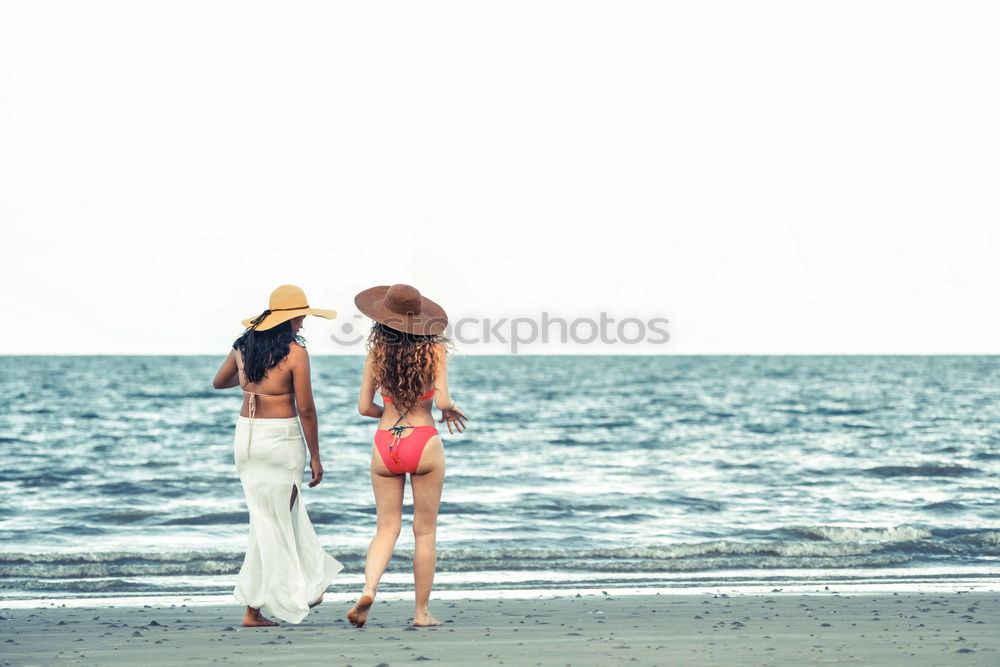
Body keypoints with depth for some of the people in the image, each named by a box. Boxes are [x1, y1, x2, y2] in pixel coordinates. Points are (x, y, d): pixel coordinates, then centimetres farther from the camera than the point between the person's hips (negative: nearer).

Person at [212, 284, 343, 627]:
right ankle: (253, 609, 10)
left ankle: (305, 588, 26)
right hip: (281, 438, -6)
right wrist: (315, 456, -4)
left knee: (287, 513, 19)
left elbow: (219, 382, 21)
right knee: (274, 522, 4)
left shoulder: (244, 345, 5)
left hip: (246, 436, 6)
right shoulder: (295, 352, -13)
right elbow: (305, 409, -12)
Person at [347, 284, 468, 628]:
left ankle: (368, 589, -13)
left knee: (387, 528, 11)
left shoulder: (377, 351, 2)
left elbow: (365, 407, 4)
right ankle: (421, 612, 11)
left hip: (385, 445, 2)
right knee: (425, 531, 8)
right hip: (424, 444, -2)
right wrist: (451, 409, 10)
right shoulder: (434, 350, -4)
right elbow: (441, 400, -13)